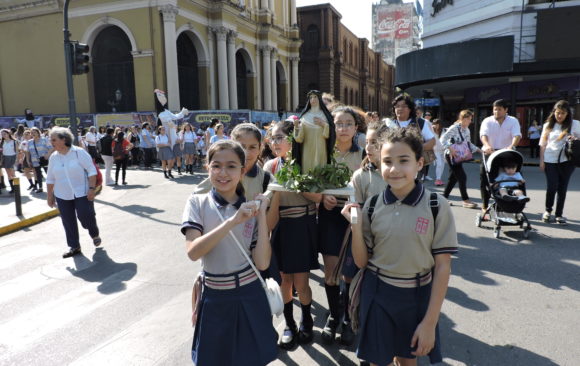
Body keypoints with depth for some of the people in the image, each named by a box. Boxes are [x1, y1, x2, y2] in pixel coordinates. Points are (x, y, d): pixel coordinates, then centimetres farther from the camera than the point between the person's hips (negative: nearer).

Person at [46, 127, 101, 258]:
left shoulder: (79, 152, -10)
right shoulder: (53, 157, 4)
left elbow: (92, 171, -10)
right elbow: (50, 179, 13)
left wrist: (92, 188, -16)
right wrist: (50, 195, 12)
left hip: (82, 193, -4)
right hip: (62, 196, 5)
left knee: (86, 216, -6)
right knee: (68, 222, 7)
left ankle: (95, 235, 26)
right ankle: (74, 247, 20)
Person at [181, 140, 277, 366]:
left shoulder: (250, 209, -3)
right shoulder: (197, 203, -6)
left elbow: (262, 263, -12)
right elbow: (193, 252, -21)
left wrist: (261, 216, -16)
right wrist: (232, 221, -28)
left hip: (250, 296, 1)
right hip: (214, 297, 0)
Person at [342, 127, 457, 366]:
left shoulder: (436, 207, -13)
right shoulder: (372, 205, -6)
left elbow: (442, 266, -9)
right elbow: (362, 262, -1)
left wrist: (430, 322, -9)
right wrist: (356, 228, -17)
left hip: (416, 297, -1)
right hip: (376, 295, 1)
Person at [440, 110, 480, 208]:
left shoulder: (467, 130, 12)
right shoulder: (454, 128, -13)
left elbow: (468, 143, 21)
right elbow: (443, 139, -19)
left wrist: (479, 150, 11)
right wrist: (450, 149, -28)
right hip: (452, 156, -8)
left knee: (453, 178, 10)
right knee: (462, 177, -8)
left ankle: (444, 197, 18)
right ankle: (466, 200, -1)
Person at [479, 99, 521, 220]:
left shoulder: (513, 121, 2)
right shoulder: (487, 121, 1)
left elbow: (517, 135, -14)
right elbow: (483, 134, -17)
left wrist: (511, 146, -36)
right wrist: (487, 145, -39)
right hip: (489, 154, 0)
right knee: (485, 181, -4)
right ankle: (485, 208, 6)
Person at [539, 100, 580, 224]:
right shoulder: (548, 125, 7)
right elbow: (543, 144, 8)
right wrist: (541, 161, 3)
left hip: (566, 160, 0)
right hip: (550, 160, 0)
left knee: (562, 188, 5)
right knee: (552, 186, -7)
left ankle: (559, 214, 16)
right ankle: (548, 210, 17)